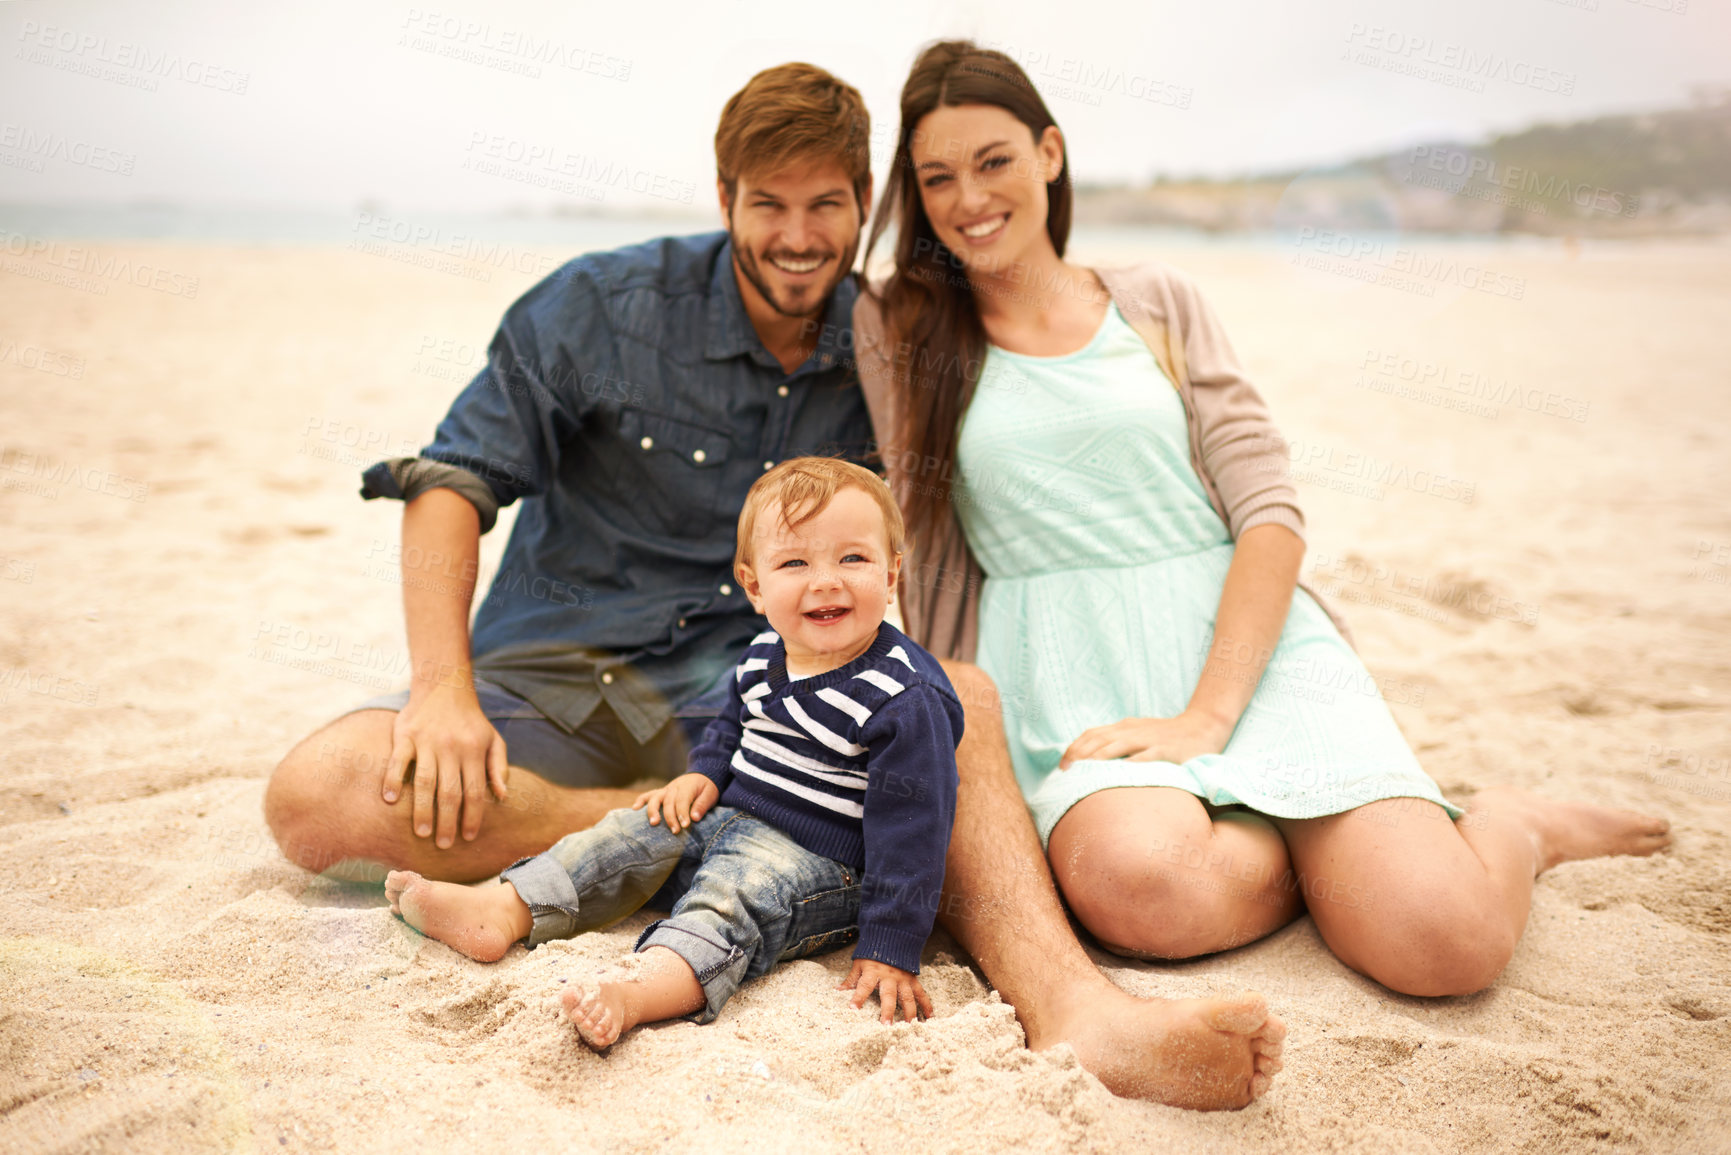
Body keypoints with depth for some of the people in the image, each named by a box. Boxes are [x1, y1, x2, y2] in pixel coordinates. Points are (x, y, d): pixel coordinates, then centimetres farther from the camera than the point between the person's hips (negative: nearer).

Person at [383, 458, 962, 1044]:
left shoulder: (906, 701, -21)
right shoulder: (763, 658, 2)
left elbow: (910, 828, -21)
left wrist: (890, 950, -22)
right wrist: (706, 774, 4)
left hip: (819, 863, -8)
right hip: (730, 819, 8)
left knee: (733, 891, -33)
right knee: (632, 834, -2)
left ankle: (638, 994, -55)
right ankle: (504, 912, -4)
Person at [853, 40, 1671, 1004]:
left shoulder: (1157, 301, 11)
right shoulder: (899, 331, 11)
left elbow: (1272, 517, 2)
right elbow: (927, 543, 13)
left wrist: (1205, 717, -12)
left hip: (1241, 645, 1)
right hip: (1071, 677, 0)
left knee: (1444, 940, -22)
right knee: (1138, 887, -36)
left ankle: (1514, 825, 13)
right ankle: (1338, 843, -4)